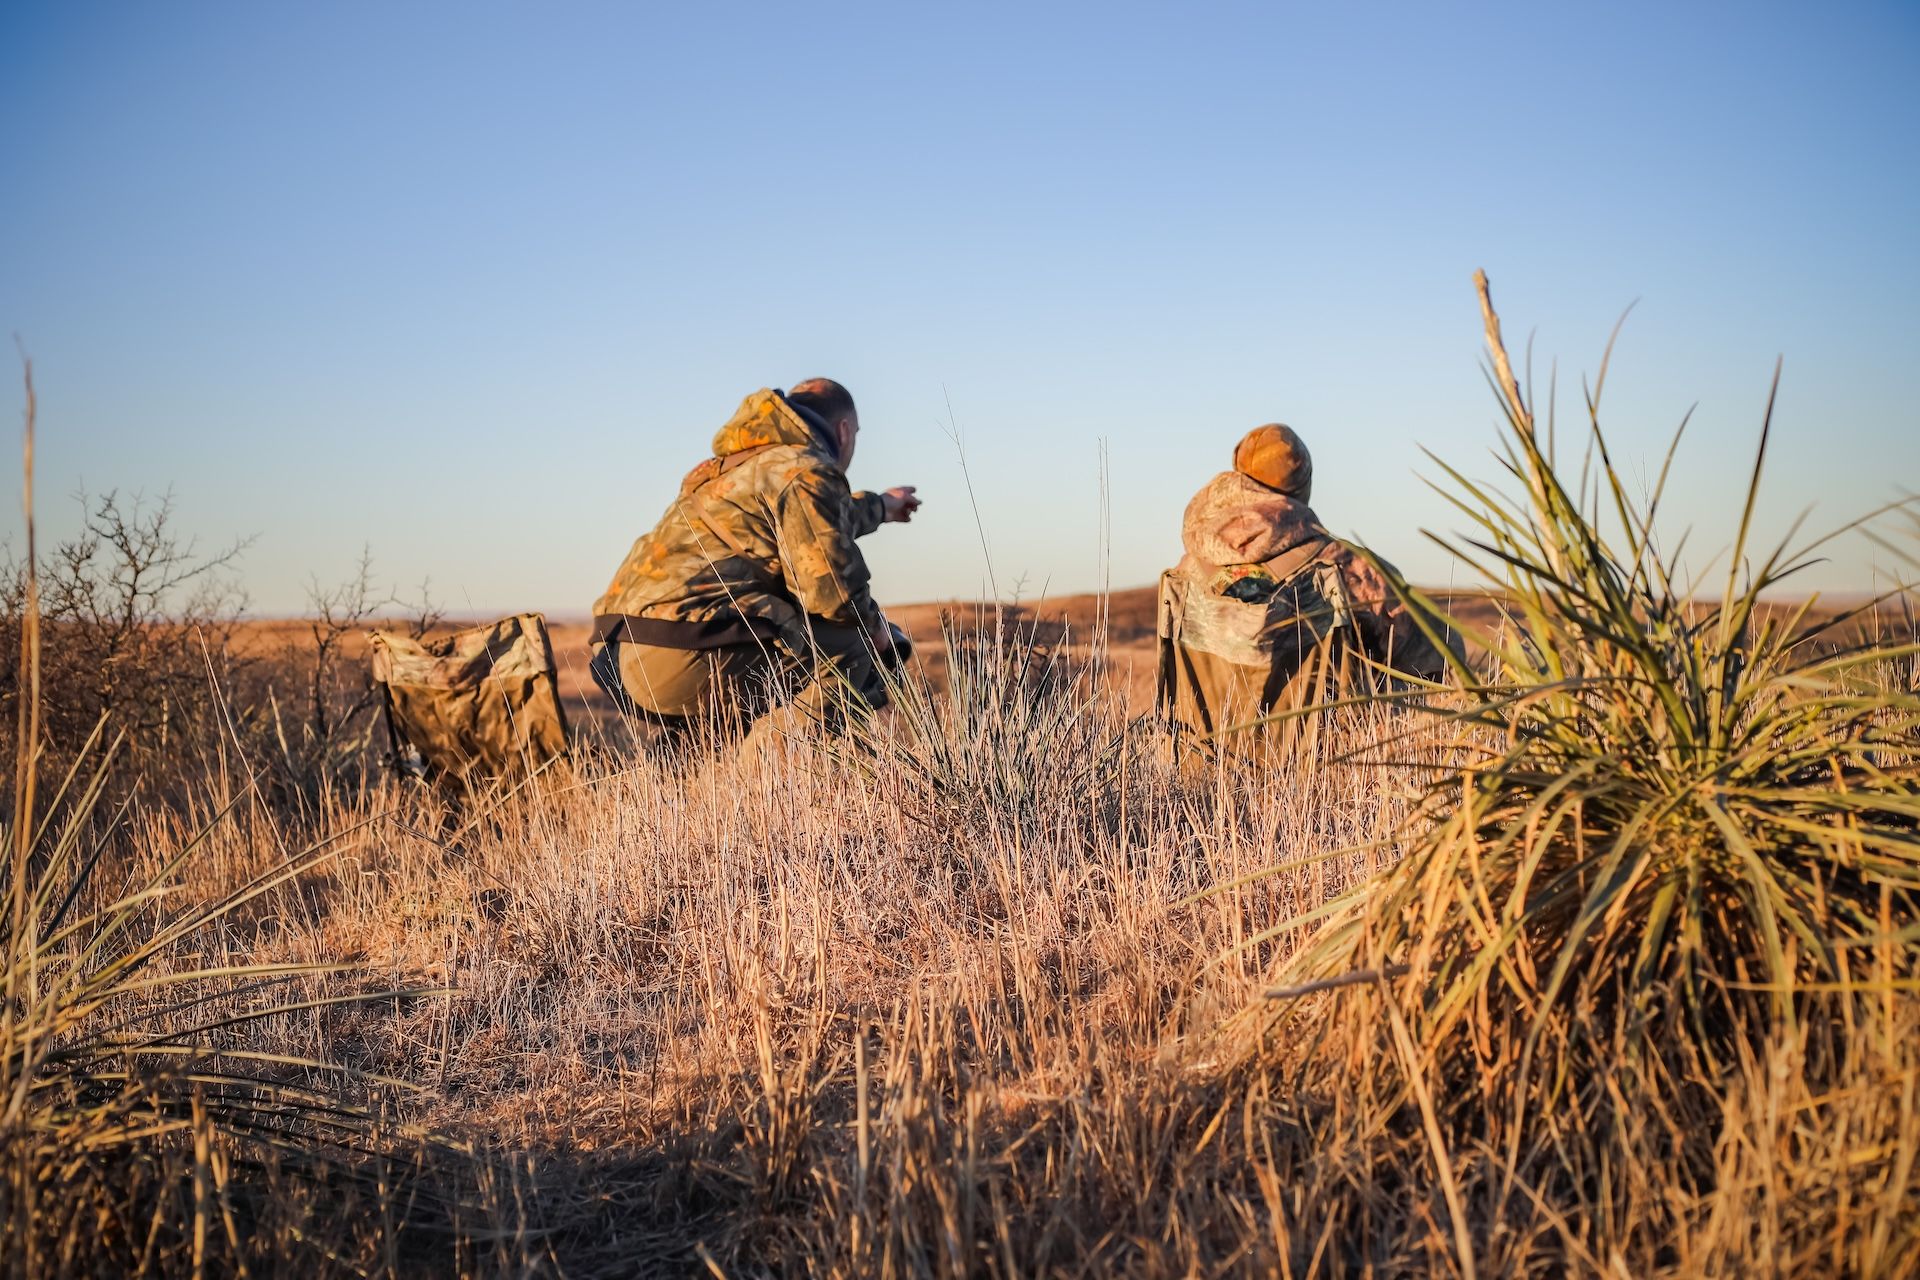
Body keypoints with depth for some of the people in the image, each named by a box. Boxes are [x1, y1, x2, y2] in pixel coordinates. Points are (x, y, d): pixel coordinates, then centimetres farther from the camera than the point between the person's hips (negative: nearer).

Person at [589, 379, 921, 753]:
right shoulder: (806, 470, -3)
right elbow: (831, 589, -13)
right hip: (683, 661, -9)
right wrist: (875, 626, 8)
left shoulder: (737, 465, 27)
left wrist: (879, 507, 62)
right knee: (847, 649, -2)